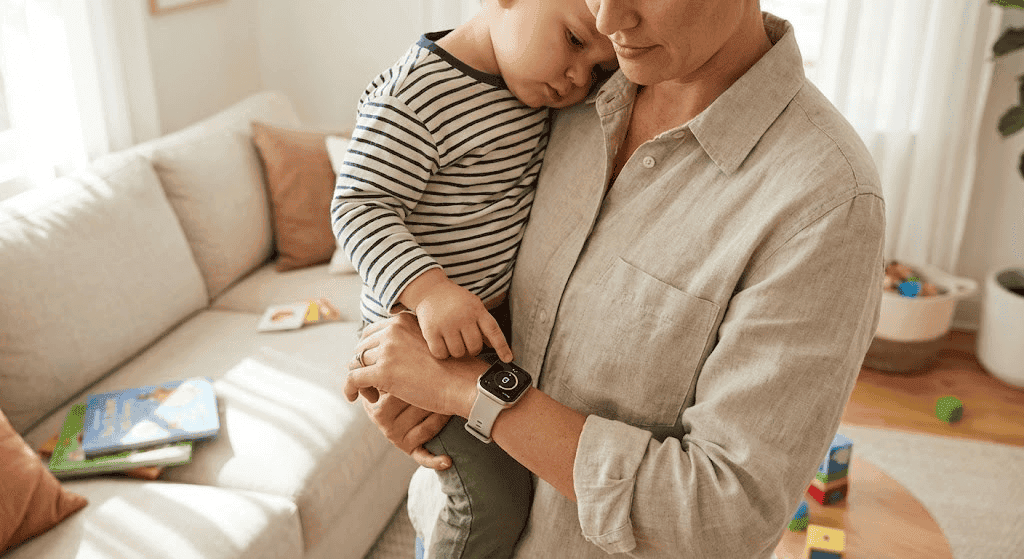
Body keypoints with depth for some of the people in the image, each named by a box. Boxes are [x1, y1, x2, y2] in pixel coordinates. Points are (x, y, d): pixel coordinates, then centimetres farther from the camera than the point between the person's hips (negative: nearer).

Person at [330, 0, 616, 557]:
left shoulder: (530, 88, 2)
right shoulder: (412, 98, -26)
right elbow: (359, 205, -28)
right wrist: (427, 289, -40)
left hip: (502, 310, 9)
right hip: (424, 330, -8)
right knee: (497, 502, -5)